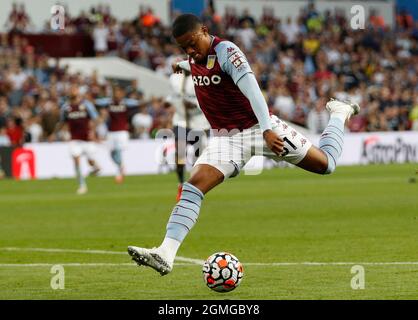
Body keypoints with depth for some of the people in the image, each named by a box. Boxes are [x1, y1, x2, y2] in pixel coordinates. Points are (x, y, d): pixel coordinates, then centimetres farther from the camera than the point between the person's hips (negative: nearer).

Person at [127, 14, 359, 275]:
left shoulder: (225, 51, -21)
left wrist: (267, 130, -43)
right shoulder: (195, 56, 1)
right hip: (226, 138, 5)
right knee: (194, 186, -18)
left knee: (326, 164, 7)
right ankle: (166, 254, -27)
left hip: (258, 127, -5)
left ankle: (340, 114, 38)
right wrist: (183, 65, 51)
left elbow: (251, 89, -32)